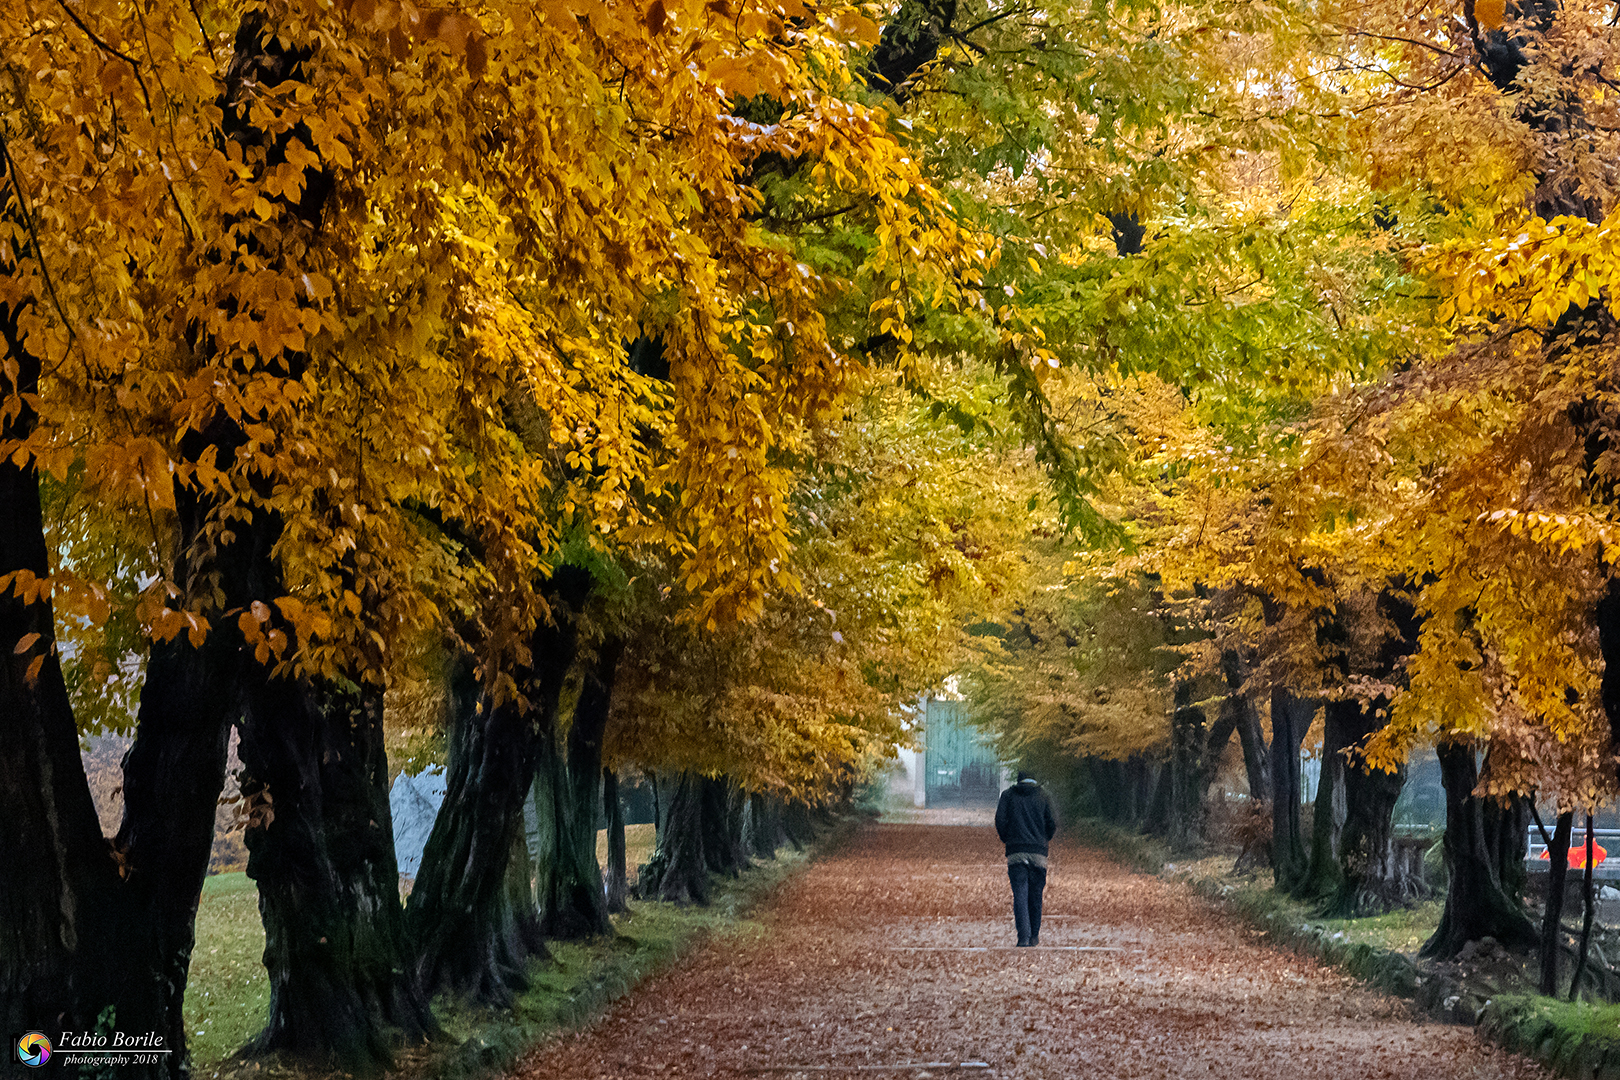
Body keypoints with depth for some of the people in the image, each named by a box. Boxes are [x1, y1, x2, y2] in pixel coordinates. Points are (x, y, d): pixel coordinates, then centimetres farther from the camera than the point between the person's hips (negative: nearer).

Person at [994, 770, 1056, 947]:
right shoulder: (1043, 796, 7)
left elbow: (1000, 820, -2)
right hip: (1038, 852, 1)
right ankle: (1034, 936, 18)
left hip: (1016, 852, -1)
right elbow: (1052, 823, 1)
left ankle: (1024, 937, -17)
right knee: (1035, 895, 11)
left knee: (1020, 895, -5)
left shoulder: (1008, 795, 6)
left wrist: (1005, 839, 15)